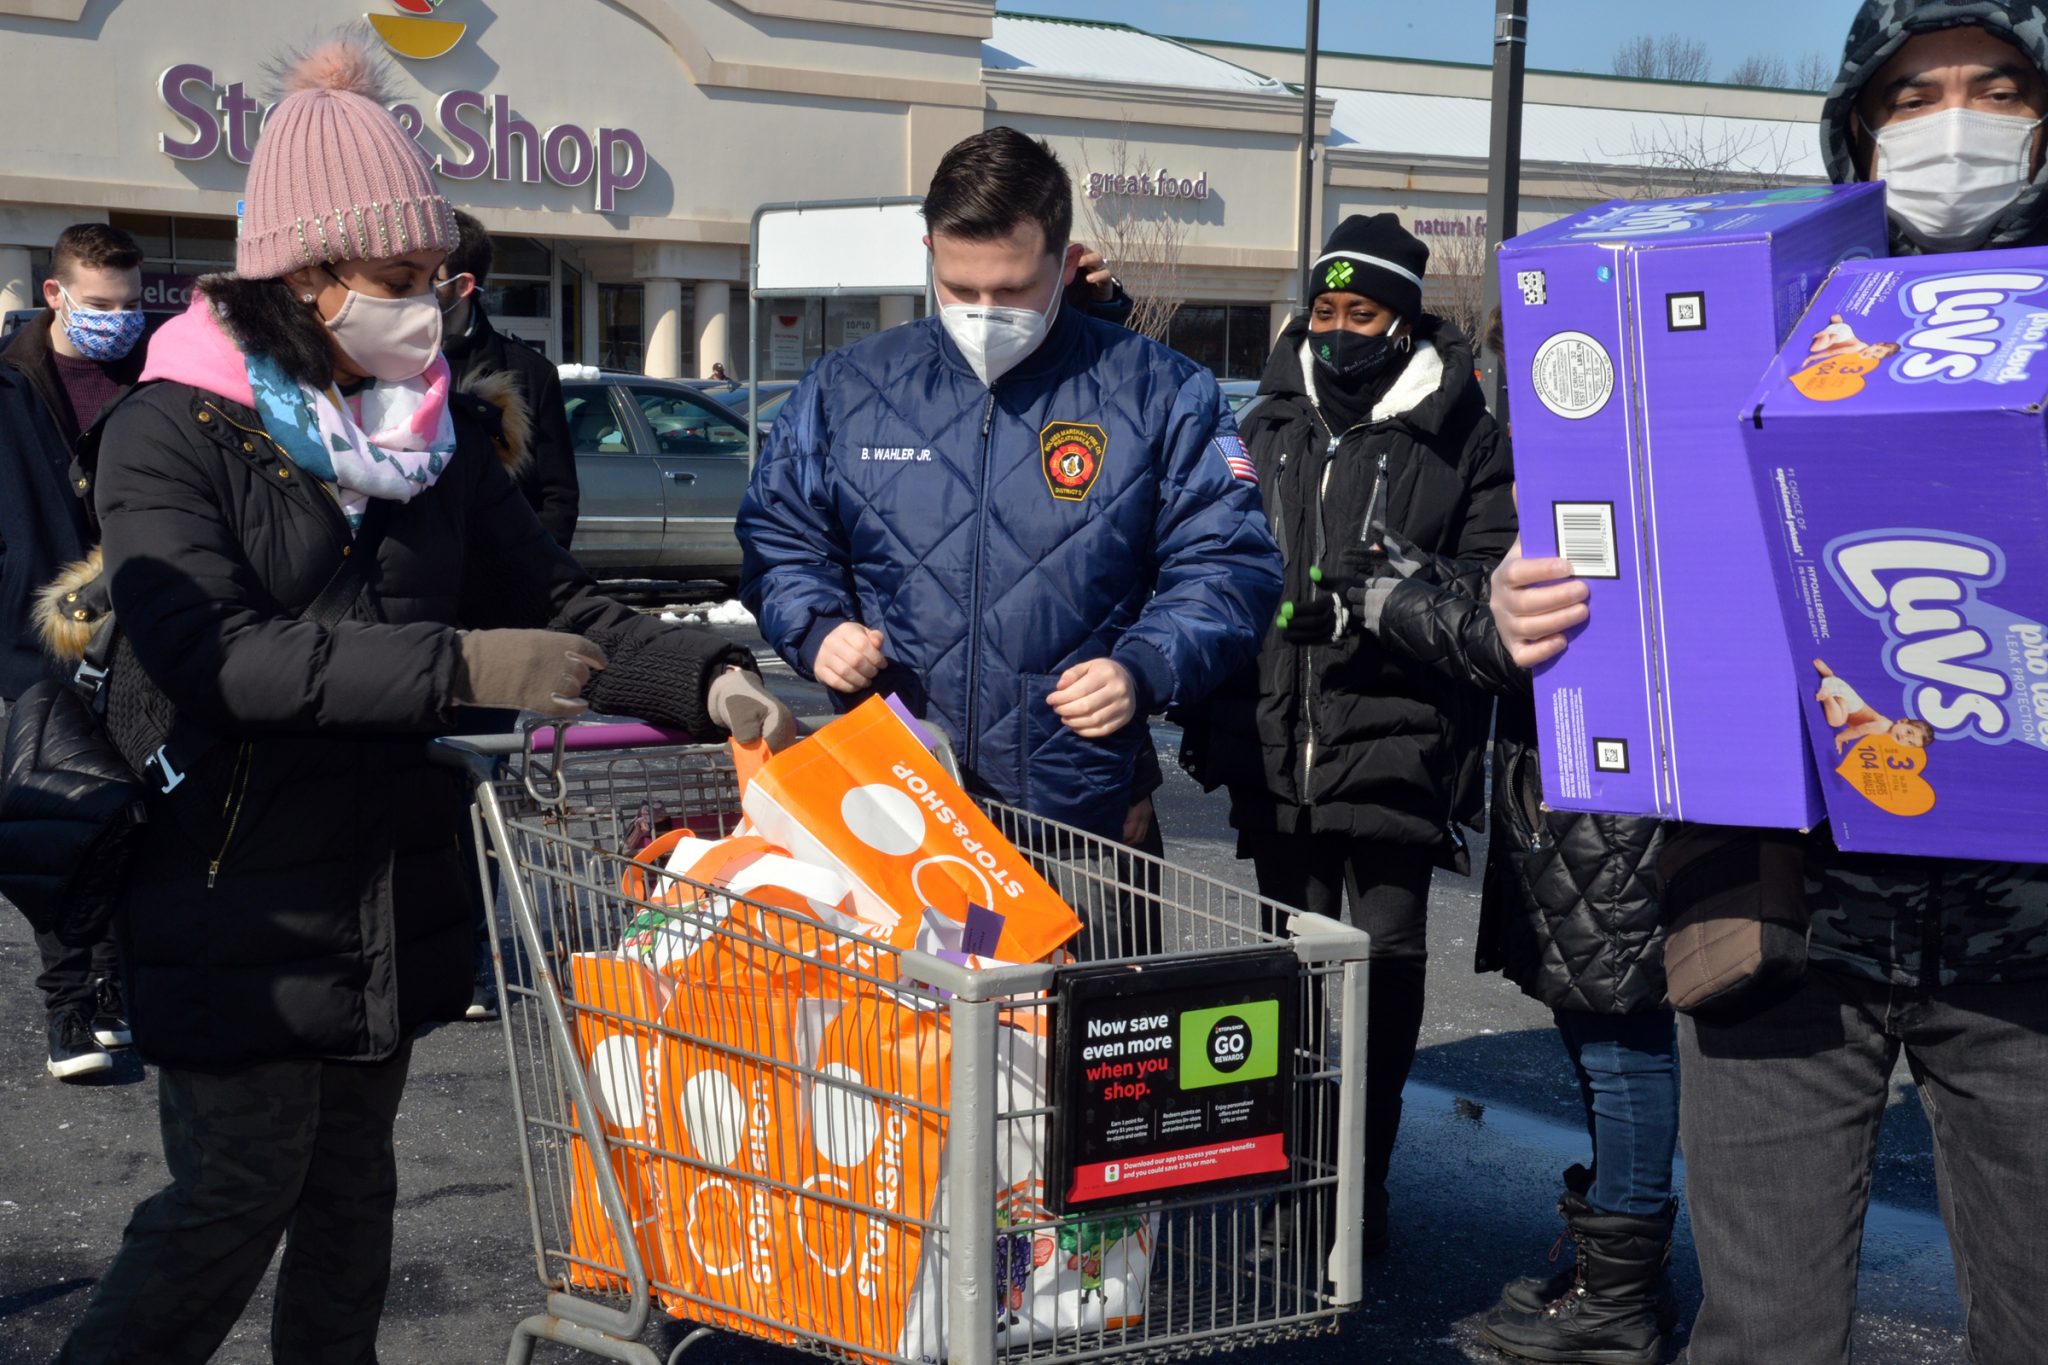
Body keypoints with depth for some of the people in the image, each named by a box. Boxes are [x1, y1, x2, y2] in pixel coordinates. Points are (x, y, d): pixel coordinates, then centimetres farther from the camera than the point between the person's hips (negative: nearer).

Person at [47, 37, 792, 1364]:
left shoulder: (442, 433, 8)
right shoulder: (174, 433, -11)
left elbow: (560, 605, 6)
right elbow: (213, 655, -23)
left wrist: (709, 678, -13)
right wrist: (457, 667, -29)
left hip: (386, 891, 6)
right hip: (238, 896, -6)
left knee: (352, 1194, 15)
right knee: (233, 1200, -3)